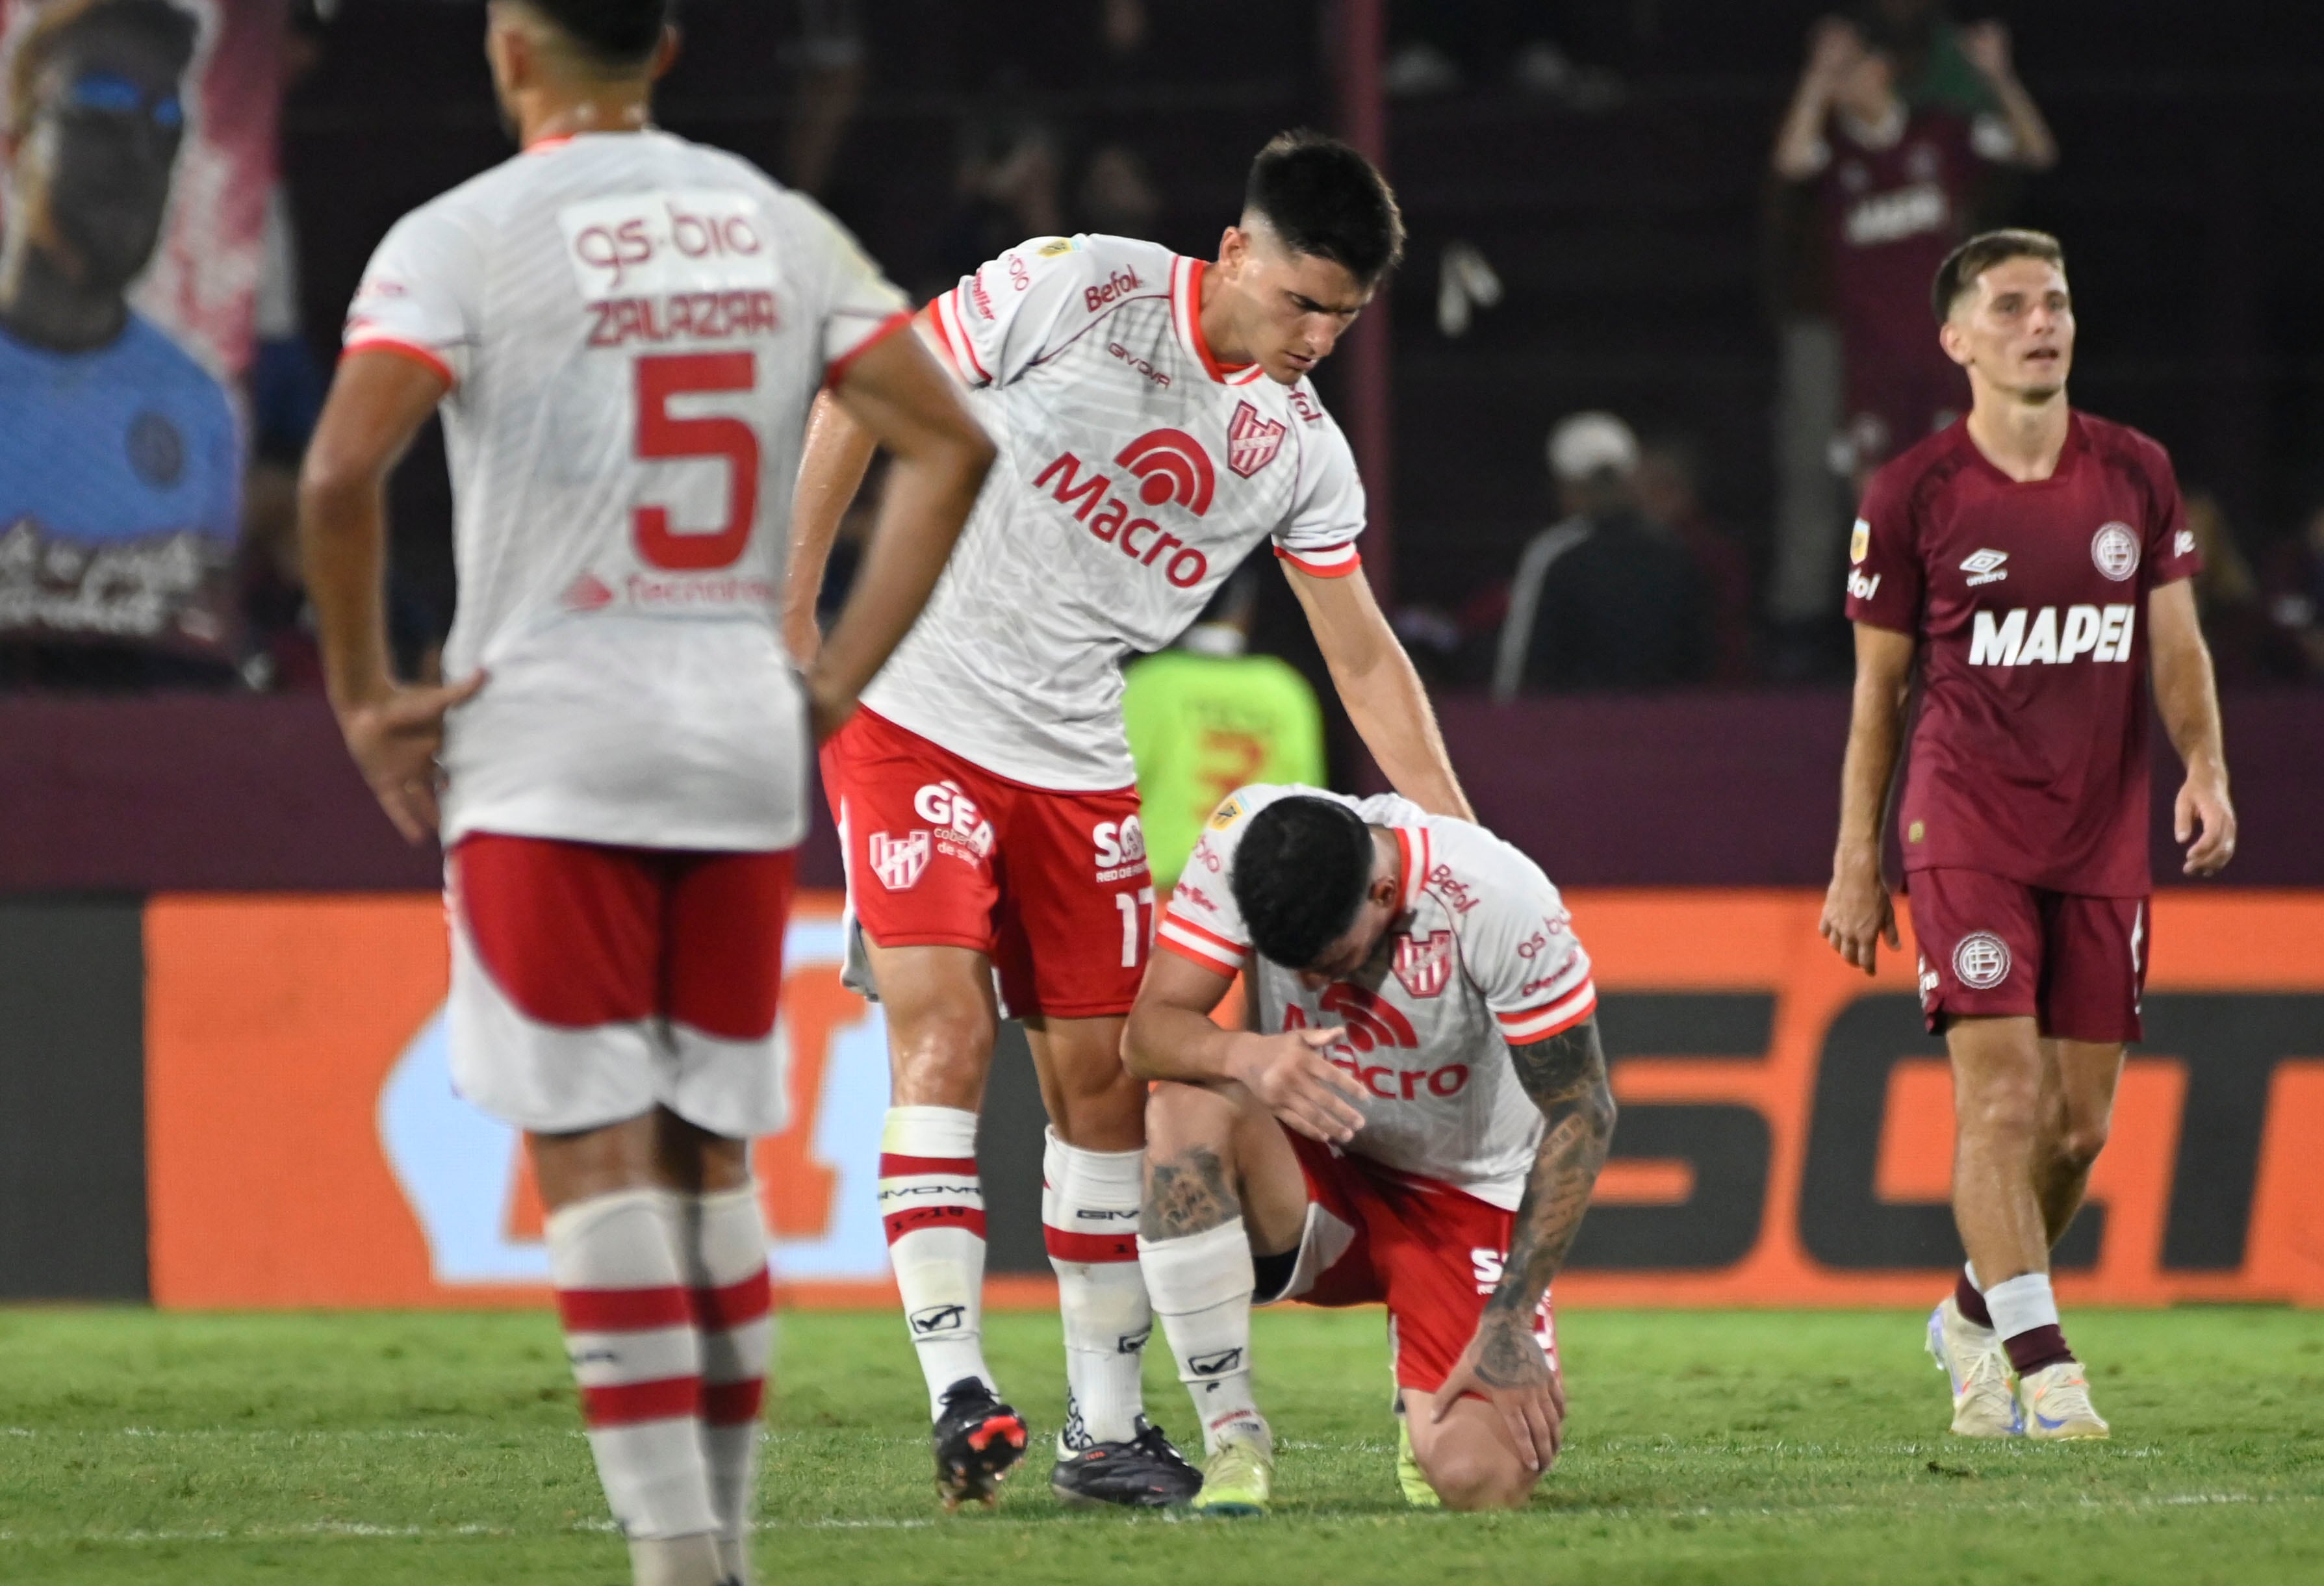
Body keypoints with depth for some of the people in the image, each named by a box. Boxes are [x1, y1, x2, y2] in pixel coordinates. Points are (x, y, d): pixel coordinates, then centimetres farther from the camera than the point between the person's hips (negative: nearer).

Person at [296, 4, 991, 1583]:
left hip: (546, 750, -4)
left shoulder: (463, 238, -6)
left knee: (595, 1153, -4)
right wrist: (838, 684, 9)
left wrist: (366, 696, -7)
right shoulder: (781, 228, 9)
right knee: (712, 1156, 12)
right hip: (743, 747, 4)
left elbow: (341, 472, -18)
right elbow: (950, 443, 7)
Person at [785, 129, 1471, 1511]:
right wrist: (789, 614, -5)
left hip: (1079, 764, 5)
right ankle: (960, 1392, -22)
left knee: (1104, 1077, 5)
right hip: (918, 716, -5)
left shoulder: (1302, 447, 4)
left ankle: (1104, 1425, 14)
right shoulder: (1076, 291, -12)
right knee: (947, 1035, -17)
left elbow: (1366, 657, 12)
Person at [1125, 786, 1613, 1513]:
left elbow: (1581, 1115, -18)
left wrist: (1509, 1323, -21)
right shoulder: (1243, 846, -20)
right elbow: (1148, 1032, -19)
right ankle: (1233, 1436, -21)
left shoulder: (1503, 903, -27)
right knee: (1188, 1104, -33)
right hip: (1316, 1179, 2)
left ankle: (1427, 1398, 16)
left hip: (1467, 1201, -2)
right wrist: (1247, 1056, -44)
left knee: (1480, 1480, -24)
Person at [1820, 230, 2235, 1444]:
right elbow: (1878, 690, 5)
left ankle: (1975, 1316, 29)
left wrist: (2204, 767, -7)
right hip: (1966, 830, -4)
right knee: (2000, 1094, -16)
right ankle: (2042, 1368, -17)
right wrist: (1855, 864, 4)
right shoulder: (1912, 495, -1)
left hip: (2103, 837, 4)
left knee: (2080, 1125, 5)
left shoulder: (2136, 475, 7)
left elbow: (2174, 641, 11)